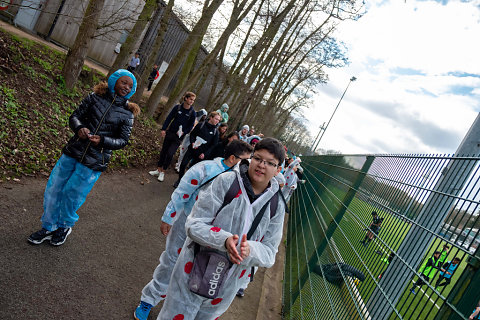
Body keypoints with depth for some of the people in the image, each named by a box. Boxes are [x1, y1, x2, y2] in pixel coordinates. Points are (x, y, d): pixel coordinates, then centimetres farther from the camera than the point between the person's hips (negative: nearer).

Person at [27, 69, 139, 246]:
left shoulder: (127, 114, -3)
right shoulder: (96, 97, 2)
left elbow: (123, 140, -2)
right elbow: (75, 116, 5)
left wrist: (102, 140, -18)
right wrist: (79, 128, -17)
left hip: (94, 162, -3)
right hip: (73, 151, 3)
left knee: (71, 195, 6)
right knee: (54, 189, 10)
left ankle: (64, 226, 35)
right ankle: (48, 227, 33)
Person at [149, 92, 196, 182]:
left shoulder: (192, 112, -6)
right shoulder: (177, 107, -2)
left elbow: (191, 125, 1)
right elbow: (169, 118, 1)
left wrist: (183, 132, -13)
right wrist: (163, 129, -5)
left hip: (178, 137, -2)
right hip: (170, 133, 2)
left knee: (170, 153, -11)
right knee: (163, 151, 9)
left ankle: (163, 172, 6)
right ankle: (158, 170, 23)